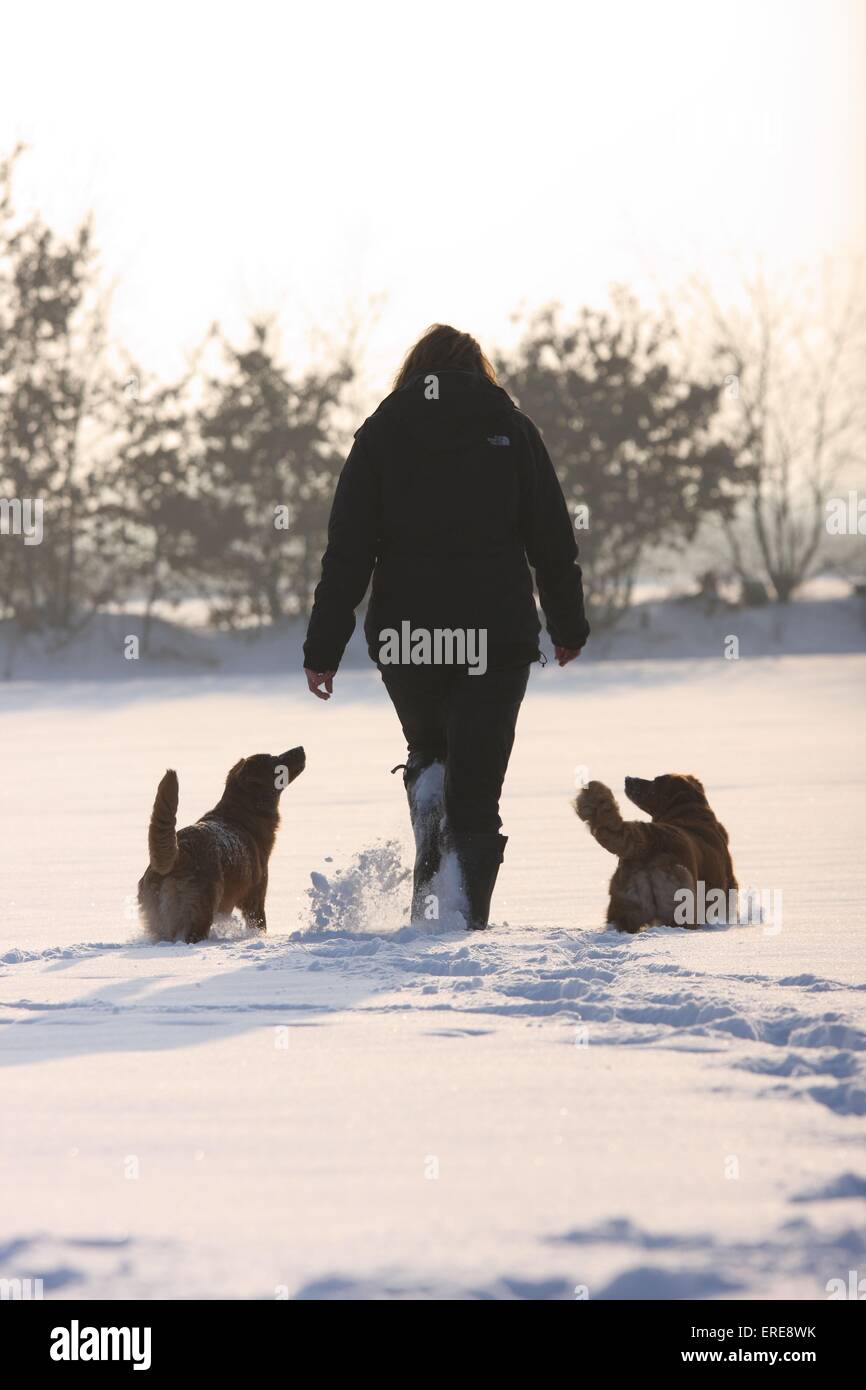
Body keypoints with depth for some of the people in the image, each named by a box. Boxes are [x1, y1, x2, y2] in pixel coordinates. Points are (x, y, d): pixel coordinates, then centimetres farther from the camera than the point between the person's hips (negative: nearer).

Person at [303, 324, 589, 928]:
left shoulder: (381, 433, 5)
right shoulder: (511, 429, 5)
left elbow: (347, 551, 0)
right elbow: (553, 538, 5)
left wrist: (323, 650, 0)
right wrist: (569, 625, 17)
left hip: (405, 636, 1)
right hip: (497, 631, -1)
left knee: (428, 750, 25)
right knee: (475, 789, 2)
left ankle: (427, 788, -7)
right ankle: (467, 918, -9)